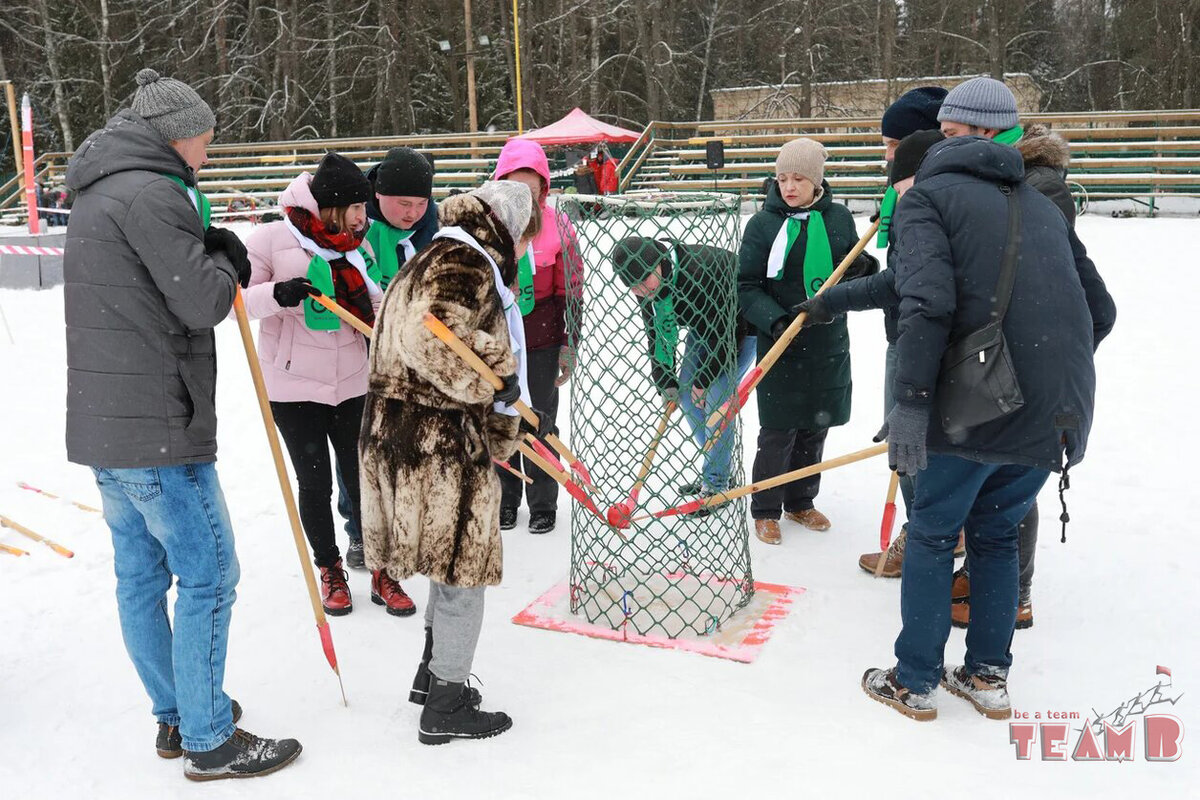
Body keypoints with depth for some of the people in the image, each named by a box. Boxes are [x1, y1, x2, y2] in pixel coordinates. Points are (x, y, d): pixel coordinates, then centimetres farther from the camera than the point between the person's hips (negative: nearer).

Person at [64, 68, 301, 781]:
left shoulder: (98, 195, 19)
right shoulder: (150, 193, -15)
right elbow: (201, 302, -19)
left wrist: (215, 257, 8)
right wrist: (227, 261, 1)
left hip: (101, 426, 10)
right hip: (156, 431, -10)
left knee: (142, 574, 15)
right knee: (208, 573, -1)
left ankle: (175, 716, 28)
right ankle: (209, 741, 8)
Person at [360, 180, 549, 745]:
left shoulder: (454, 260, 21)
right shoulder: (465, 262, -14)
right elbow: (429, 338, -31)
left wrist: (509, 423, 25)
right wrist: (494, 381, -18)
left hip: (436, 436, 11)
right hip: (434, 443, -11)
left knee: (457, 561, 23)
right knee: (462, 569, 2)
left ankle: (433, 673, 39)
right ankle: (446, 707, 16)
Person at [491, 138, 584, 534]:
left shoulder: (558, 225, -6)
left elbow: (571, 290, -1)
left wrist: (569, 344, -2)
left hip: (542, 341, -1)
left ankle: (543, 504, 23)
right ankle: (505, 500, 30)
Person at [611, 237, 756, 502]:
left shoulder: (699, 274, -39)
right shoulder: (646, 285, -14)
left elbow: (725, 332, -29)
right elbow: (657, 333, -2)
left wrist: (704, 380, -20)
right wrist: (664, 380, -9)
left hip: (743, 324, -8)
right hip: (705, 326, 8)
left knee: (716, 397, -16)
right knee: (685, 394, 5)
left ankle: (716, 484, -4)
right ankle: (719, 467, 21)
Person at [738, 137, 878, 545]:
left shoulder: (839, 218, 4)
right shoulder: (762, 224, -6)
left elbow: (853, 272, 13)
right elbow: (747, 287, -6)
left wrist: (865, 268, -10)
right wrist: (775, 320, -21)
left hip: (828, 344, 4)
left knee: (815, 428, 14)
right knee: (777, 433, 1)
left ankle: (800, 501, 31)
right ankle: (765, 510, 18)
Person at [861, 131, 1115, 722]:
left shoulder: (923, 197, 2)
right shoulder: (1038, 203, 22)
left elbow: (927, 302, -17)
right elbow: (1099, 309, 19)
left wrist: (910, 403, -18)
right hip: (1061, 409, 6)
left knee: (933, 535, 10)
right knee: (996, 534, 21)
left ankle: (915, 683, 19)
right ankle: (989, 678, 28)